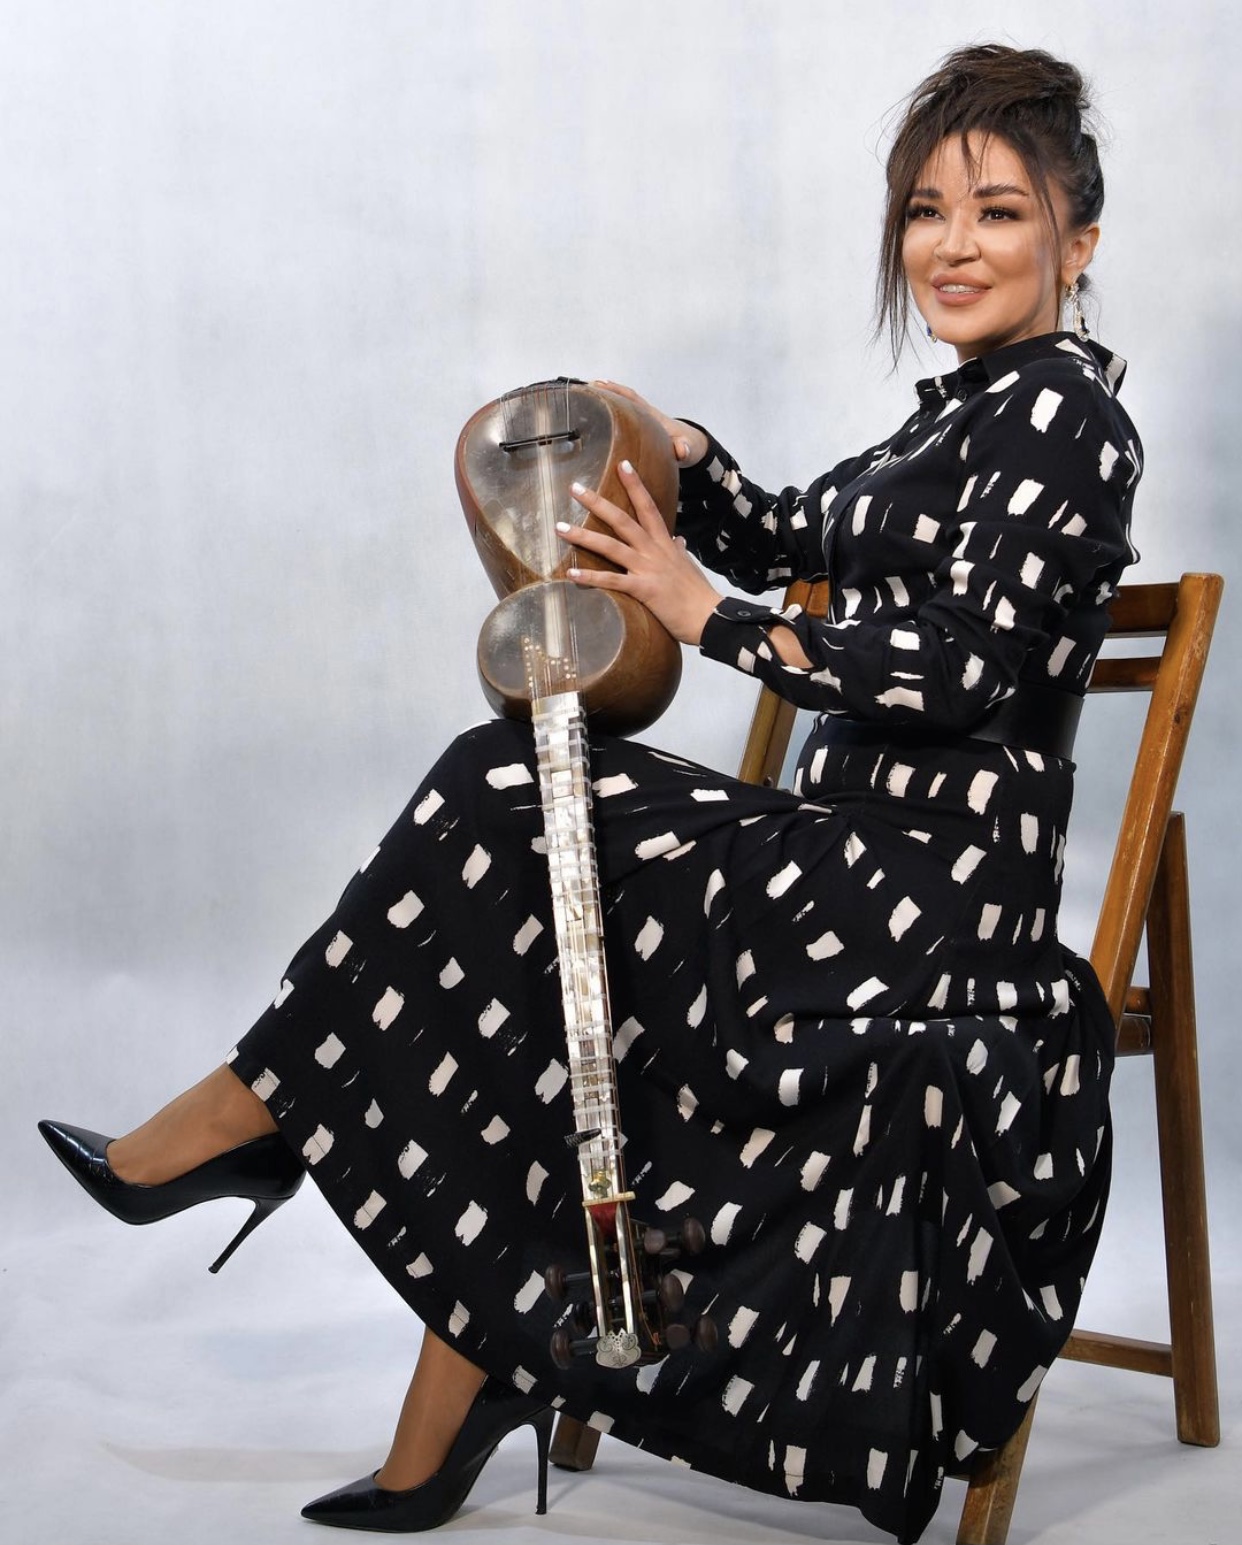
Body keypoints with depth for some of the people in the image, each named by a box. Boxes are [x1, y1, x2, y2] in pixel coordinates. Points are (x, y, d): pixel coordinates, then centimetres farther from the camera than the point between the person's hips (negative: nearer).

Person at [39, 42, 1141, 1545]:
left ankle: (246, 1117, 2)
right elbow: (786, 535, 27)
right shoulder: (974, 409, 19)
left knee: (509, 807, -15)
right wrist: (681, 454, 7)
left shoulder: (1063, 410, -10)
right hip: (864, 869, 9)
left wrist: (709, 614, -15)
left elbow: (963, 668, -21)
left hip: (928, 899, -9)